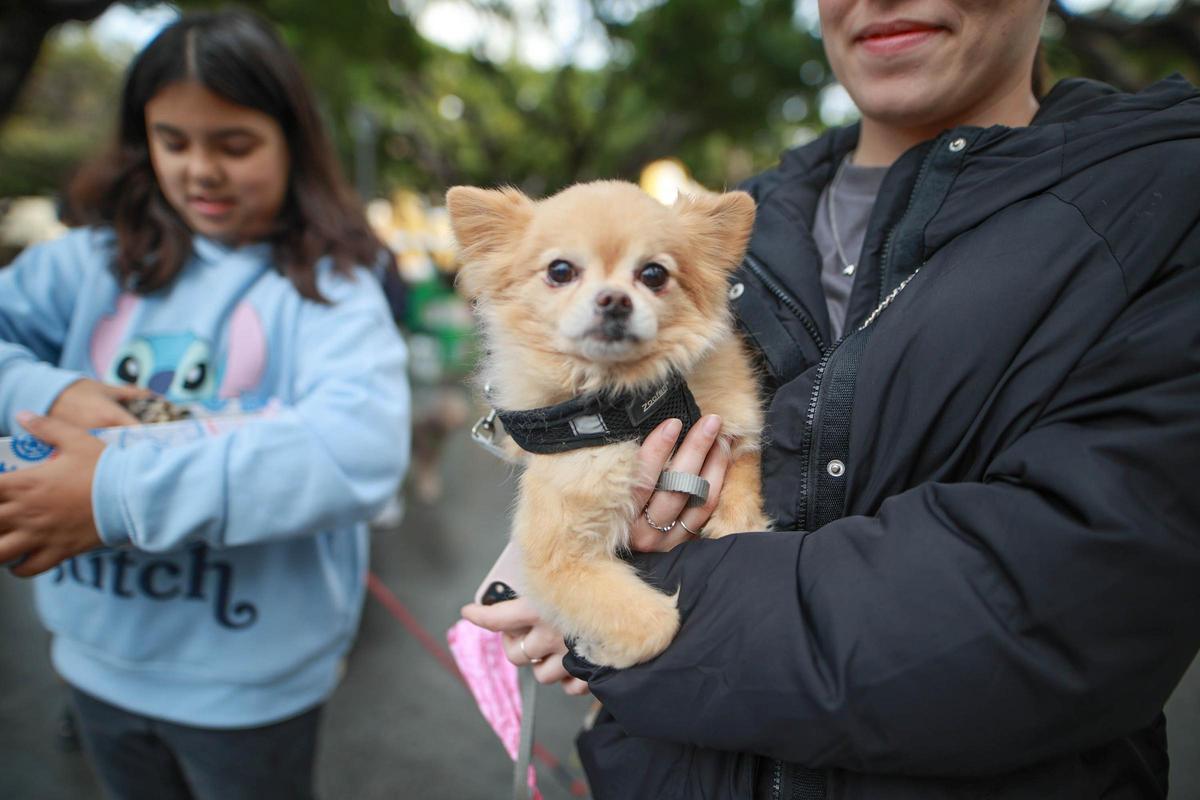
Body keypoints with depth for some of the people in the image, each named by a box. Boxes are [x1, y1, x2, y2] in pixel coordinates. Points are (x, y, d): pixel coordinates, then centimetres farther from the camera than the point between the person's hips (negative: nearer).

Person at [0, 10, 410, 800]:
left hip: (250, 680, -4)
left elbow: (361, 449, -31)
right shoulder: (101, 260, -1)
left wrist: (125, 495, -32)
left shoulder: (329, 287, -16)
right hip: (99, 657, 4)